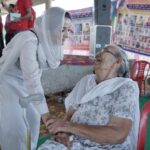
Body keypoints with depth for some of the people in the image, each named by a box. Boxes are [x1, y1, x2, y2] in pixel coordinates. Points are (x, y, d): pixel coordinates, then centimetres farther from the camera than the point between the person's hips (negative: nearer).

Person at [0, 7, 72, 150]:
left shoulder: (47, 40, -7)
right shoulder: (30, 41, -33)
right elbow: (32, 79, -37)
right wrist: (45, 113, -37)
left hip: (20, 84, 8)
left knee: (31, 118, 17)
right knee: (15, 128, -3)